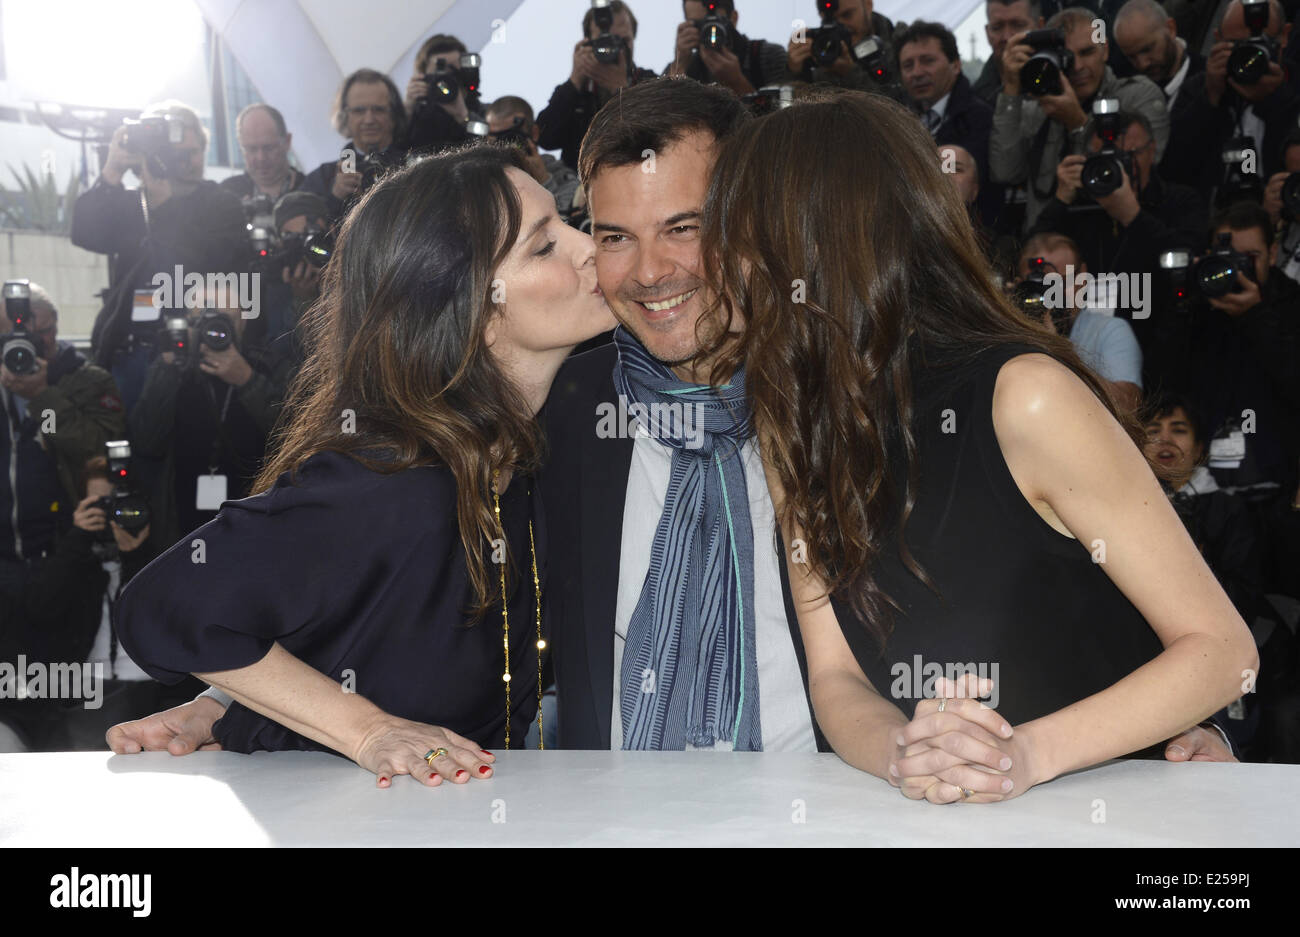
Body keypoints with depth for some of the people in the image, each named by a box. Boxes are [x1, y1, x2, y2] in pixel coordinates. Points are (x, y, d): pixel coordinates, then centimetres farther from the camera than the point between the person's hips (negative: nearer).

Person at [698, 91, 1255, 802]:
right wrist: (900, 752, -20)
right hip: (925, 822, 3)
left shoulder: (1025, 396, -15)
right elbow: (834, 674, 0)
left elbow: (1223, 649, -11)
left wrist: (1029, 753, -23)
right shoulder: (790, 421, 1)